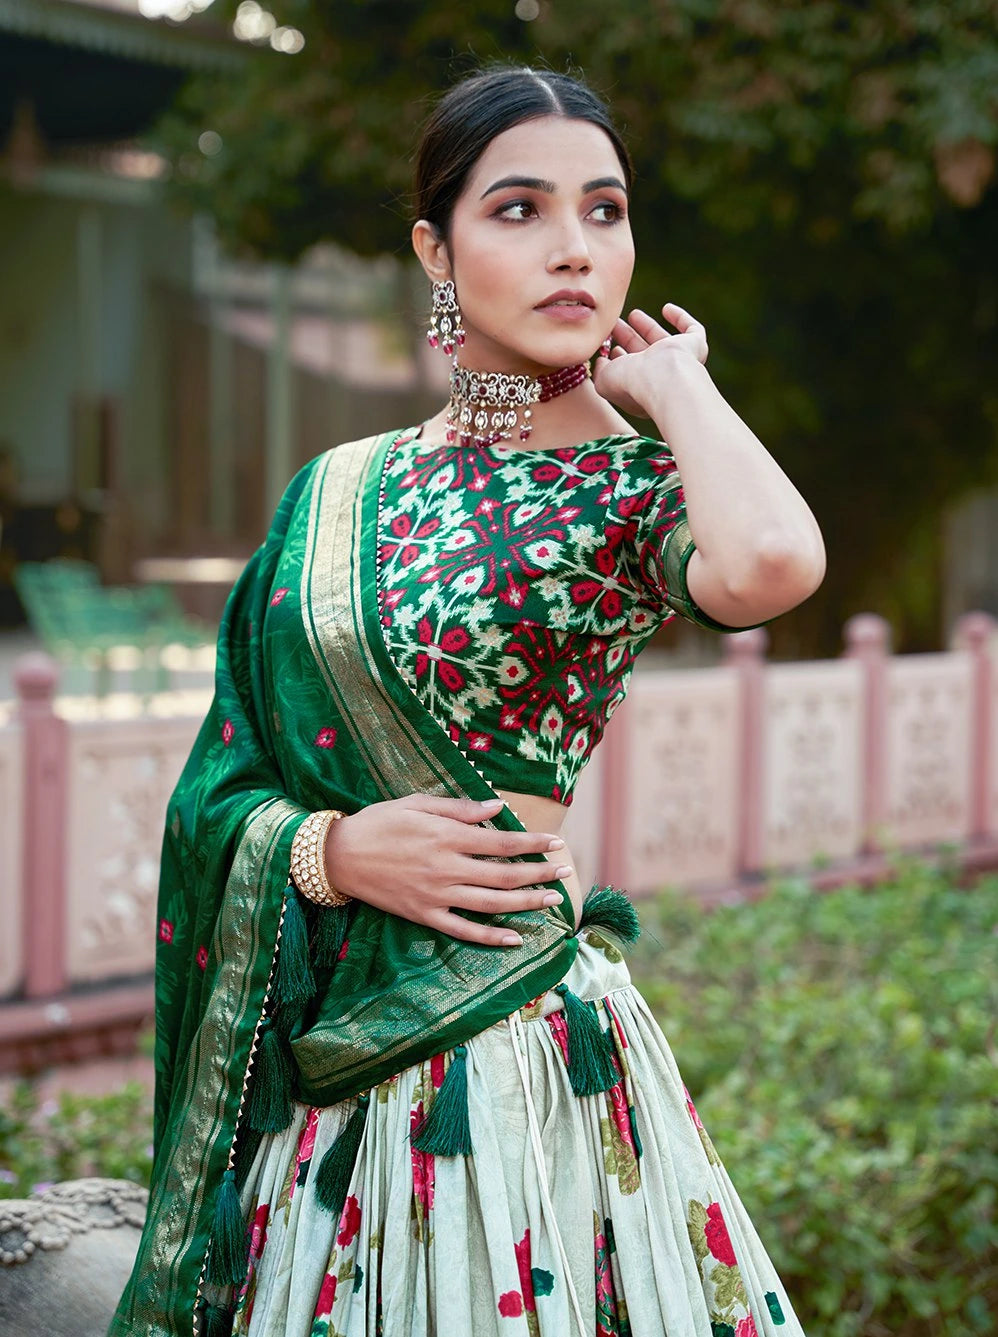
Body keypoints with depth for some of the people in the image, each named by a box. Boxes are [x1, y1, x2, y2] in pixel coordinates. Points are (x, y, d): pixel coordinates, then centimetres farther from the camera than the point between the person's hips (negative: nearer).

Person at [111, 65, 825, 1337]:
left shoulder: (638, 484, -5)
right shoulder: (341, 494, 8)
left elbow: (772, 563, -31)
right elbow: (221, 781, 9)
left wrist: (671, 379, -13)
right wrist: (332, 848, -13)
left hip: (511, 1030, -4)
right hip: (319, 1055, 4)